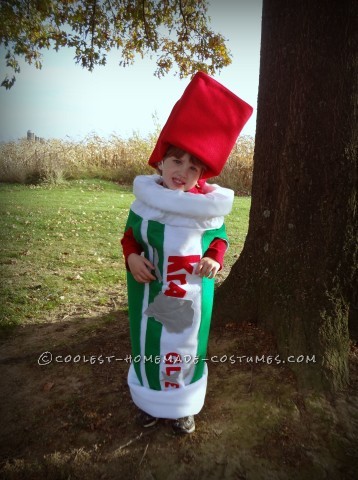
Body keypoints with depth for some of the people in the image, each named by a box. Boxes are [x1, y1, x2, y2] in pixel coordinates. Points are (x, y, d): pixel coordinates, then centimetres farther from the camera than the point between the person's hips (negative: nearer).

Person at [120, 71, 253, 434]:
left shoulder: (207, 205, -10)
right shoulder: (145, 199, -9)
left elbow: (219, 236, 4)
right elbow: (130, 234, 2)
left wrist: (215, 258, -16)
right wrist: (132, 257, -17)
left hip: (191, 295, 0)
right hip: (150, 292, 0)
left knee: (186, 346, 17)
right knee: (150, 345, 16)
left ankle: (183, 406, 43)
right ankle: (151, 400, 44)